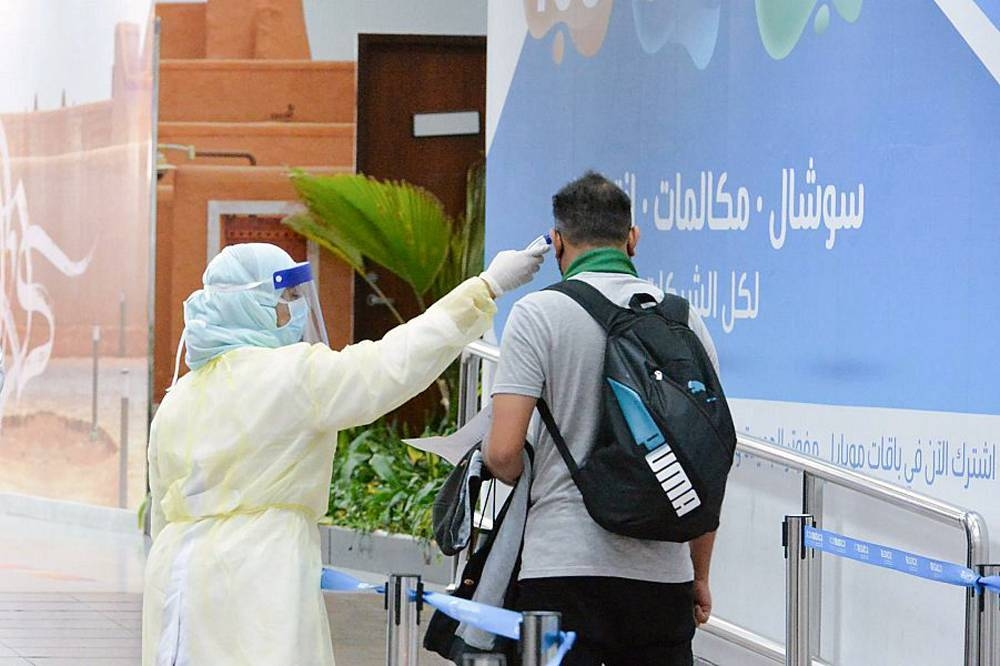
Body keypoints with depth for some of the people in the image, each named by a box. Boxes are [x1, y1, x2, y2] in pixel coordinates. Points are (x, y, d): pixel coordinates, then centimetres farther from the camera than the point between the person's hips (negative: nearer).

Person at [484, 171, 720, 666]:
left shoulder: (538, 314, -3)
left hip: (563, 565, -4)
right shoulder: (682, 318, 8)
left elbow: (503, 452, -10)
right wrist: (699, 574, 19)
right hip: (662, 569, 4)